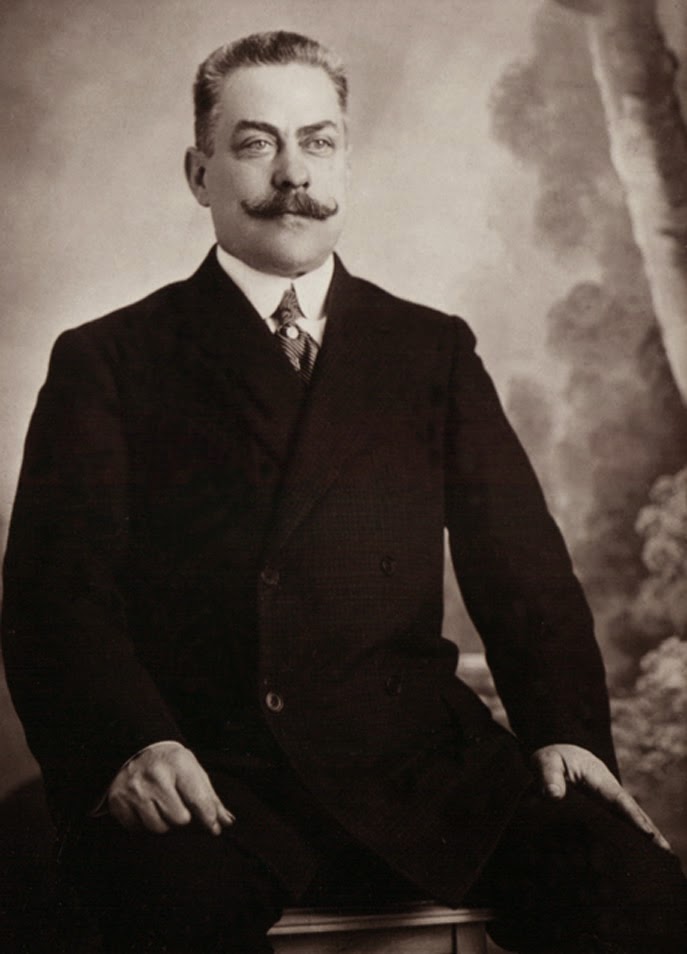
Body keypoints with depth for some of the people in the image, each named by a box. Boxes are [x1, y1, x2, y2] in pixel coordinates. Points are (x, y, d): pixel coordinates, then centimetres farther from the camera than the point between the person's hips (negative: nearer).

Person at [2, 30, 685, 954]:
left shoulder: (434, 352, 17)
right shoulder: (106, 361, 10)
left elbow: (523, 571, 11)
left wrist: (566, 731, -7)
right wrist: (134, 744, -19)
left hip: (409, 763, 3)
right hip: (202, 770, -2)